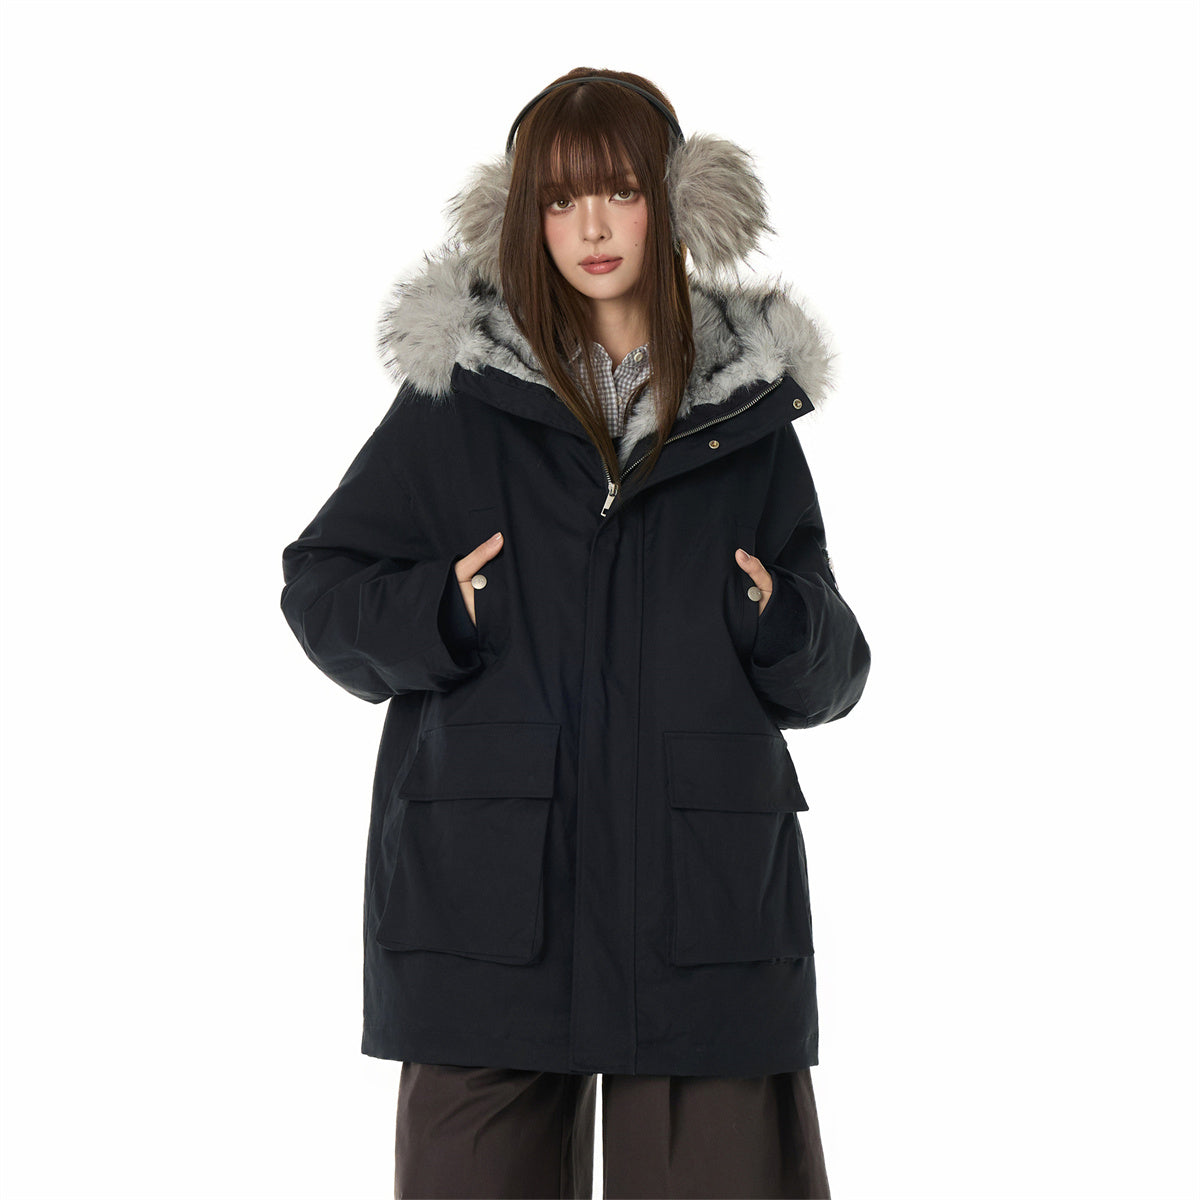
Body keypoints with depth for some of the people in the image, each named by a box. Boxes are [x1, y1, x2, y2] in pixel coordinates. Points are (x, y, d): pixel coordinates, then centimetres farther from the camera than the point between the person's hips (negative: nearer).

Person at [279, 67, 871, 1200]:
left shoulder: (747, 403, 9)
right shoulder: (457, 394, 6)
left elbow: (830, 676, 14)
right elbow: (318, 584, 9)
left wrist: (791, 629, -8)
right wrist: (437, 614, -9)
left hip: (703, 887, 1)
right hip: (491, 885, 0)